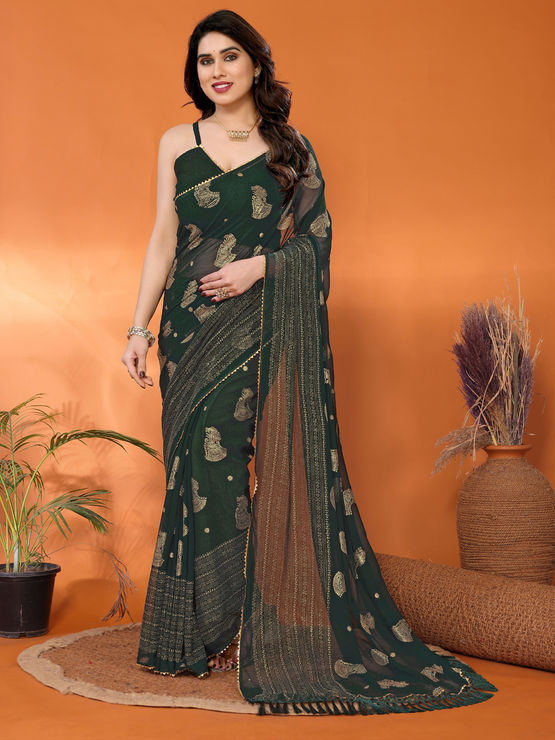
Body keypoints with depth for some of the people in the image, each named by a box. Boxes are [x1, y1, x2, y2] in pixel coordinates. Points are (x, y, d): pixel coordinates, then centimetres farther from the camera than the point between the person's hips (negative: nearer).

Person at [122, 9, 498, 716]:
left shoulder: (289, 146, 7)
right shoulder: (177, 144, 10)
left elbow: (317, 235, 6)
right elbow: (163, 240, 8)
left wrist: (260, 266, -11)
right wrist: (139, 326, 2)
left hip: (264, 329, -2)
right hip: (191, 327, 2)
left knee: (241, 461, -5)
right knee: (199, 465, 0)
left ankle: (260, 625, 7)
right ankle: (207, 627, 13)